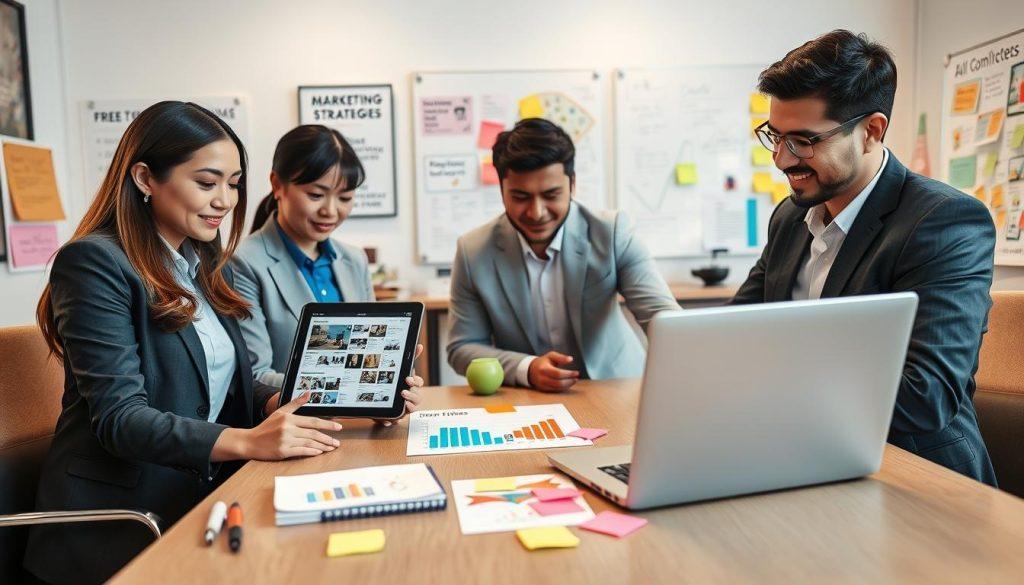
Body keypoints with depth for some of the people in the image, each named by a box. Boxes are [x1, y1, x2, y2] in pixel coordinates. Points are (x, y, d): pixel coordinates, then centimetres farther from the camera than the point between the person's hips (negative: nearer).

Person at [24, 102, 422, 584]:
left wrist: (279, 405, -8)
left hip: (205, 500, 7)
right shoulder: (94, 262, -12)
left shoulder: (209, 268, 13)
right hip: (124, 522, -7)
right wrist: (247, 441, -30)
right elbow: (118, 416, -19)